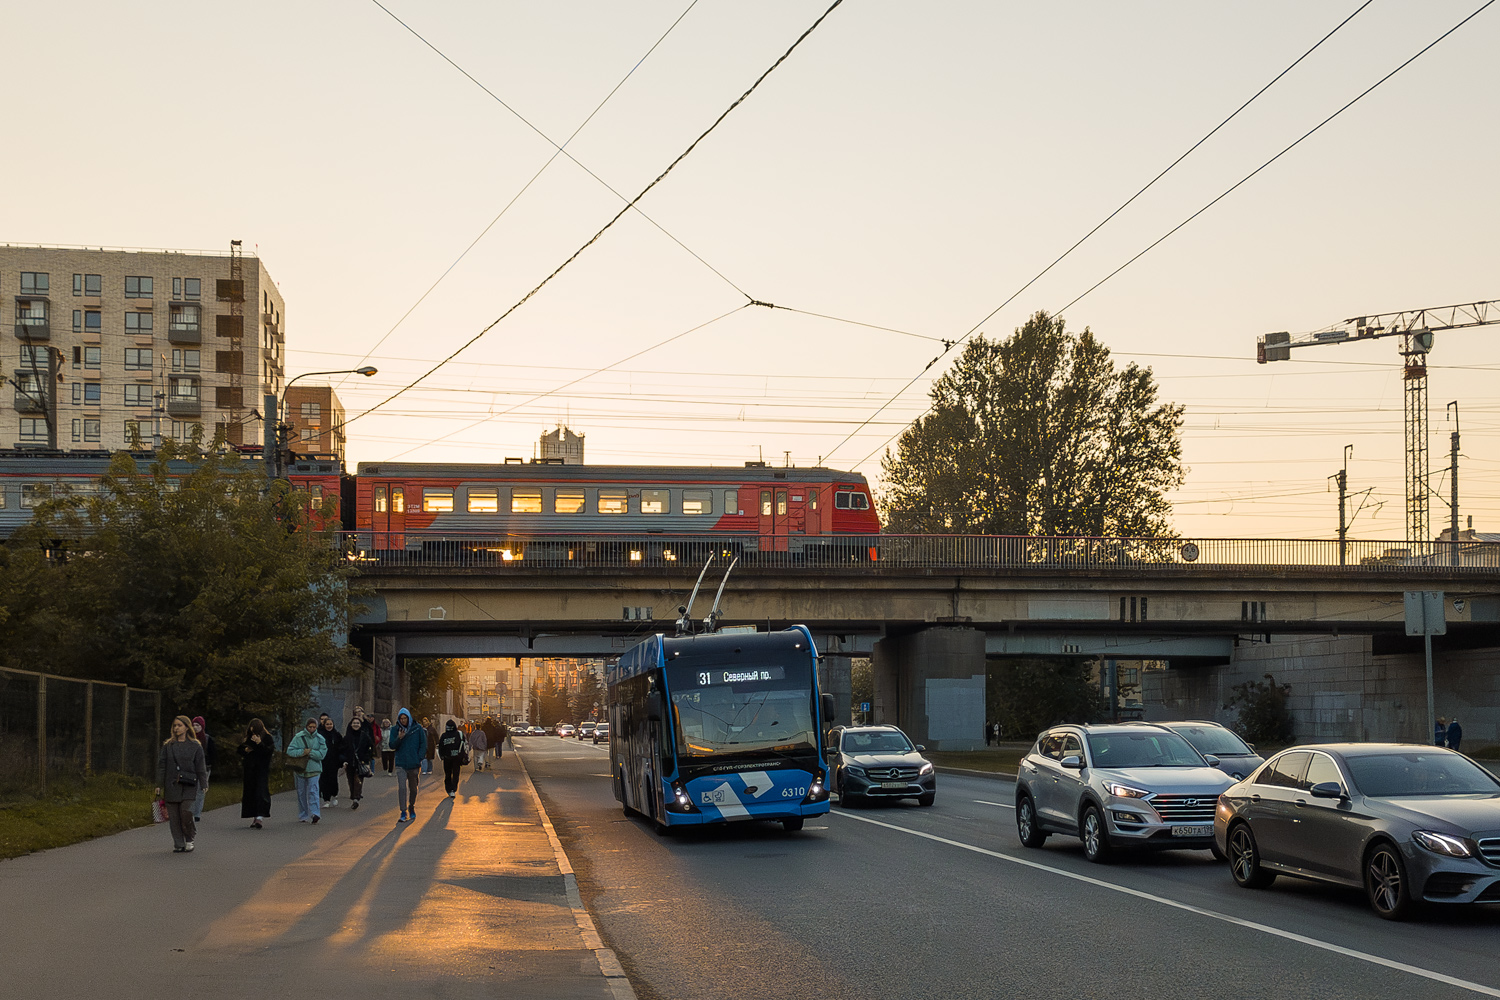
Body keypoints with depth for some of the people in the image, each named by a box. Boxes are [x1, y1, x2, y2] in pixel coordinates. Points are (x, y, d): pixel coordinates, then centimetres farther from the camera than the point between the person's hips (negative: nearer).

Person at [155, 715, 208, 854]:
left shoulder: (195, 746, 4)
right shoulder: (168, 746, 8)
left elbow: (200, 767, 4)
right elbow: (161, 766, 8)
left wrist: (204, 785, -2)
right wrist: (159, 785, 2)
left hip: (188, 786, -2)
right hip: (171, 785, 2)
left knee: (186, 812, -15)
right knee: (174, 816, 0)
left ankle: (189, 839, 7)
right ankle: (179, 845, 8)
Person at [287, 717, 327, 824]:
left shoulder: (320, 739, 3)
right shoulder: (298, 737, 0)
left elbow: (322, 754, -7)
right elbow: (290, 751, -6)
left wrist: (309, 752, -15)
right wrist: (302, 752, -17)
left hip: (314, 769, -1)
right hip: (300, 769, 1)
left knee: (313, 791, -13)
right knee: (301, 793, 8)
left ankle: (315, 813, -20)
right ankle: (302, 816, 17)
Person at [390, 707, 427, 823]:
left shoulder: (417, 729, 1)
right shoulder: (395, 730, 4)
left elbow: (423, 744, 4)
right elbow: (392, 746, 2)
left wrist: (420, 758, -6)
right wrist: (399, 738, -17)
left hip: (414, 764, 1)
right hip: (401, 764, -1)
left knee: (413, 788, 13)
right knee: (402, 788, -12)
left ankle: (412, 808, 33)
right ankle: (403, 813, -11)